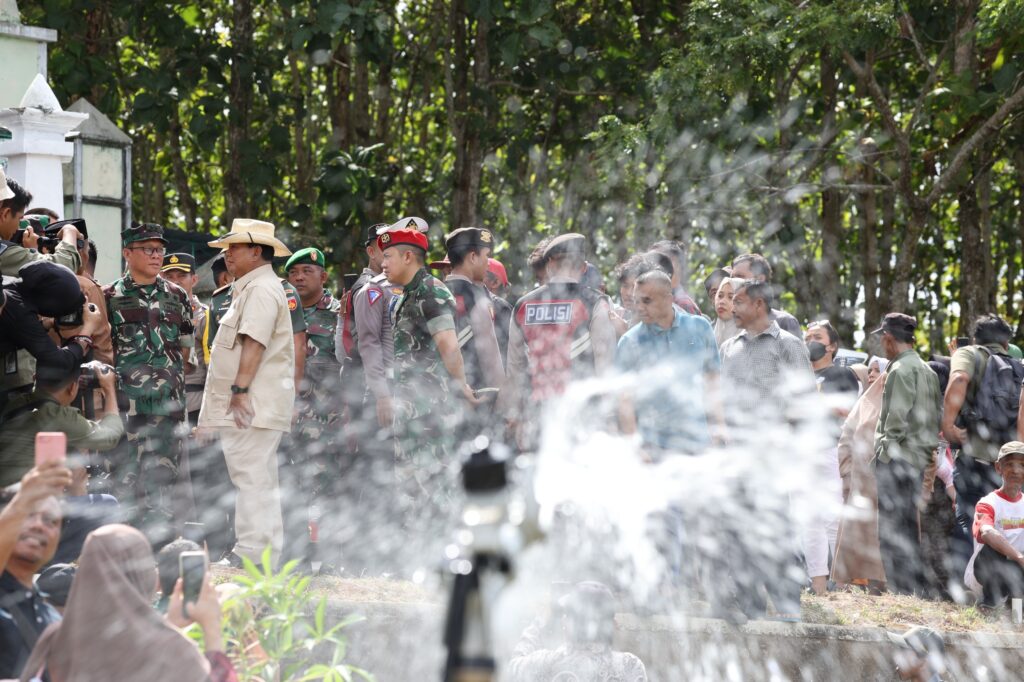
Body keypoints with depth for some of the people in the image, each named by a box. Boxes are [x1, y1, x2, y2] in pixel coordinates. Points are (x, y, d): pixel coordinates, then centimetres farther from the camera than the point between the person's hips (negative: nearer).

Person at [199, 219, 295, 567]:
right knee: (258, 478, 12)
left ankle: (252, 551, -12)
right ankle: (267, 548, 16)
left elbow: (254, 343, -21)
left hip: (253, 405, -11)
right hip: (250, 406, 11)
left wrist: (240, 389, -24)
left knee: (252, 476, -11)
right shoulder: (250, 288, 23)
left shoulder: (261, 288, -12)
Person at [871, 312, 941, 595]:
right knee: (908, 529, 15)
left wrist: (886, 449, -10)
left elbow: (897, 420, -18)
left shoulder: (900, 370, -12)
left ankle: (903, 594, -10)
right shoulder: (926, 370, 17)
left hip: (897, 458, -9)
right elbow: (935, 417, 17)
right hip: (920, 458, 9)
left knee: (892, 531, -7)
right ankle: (916, 589, 18)